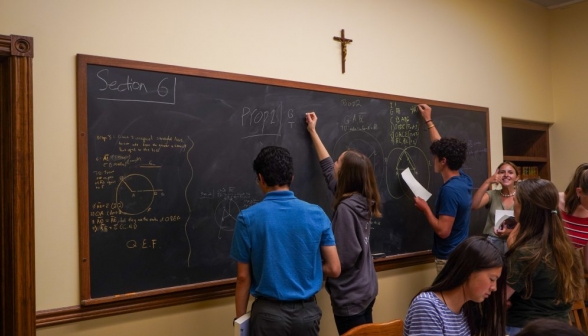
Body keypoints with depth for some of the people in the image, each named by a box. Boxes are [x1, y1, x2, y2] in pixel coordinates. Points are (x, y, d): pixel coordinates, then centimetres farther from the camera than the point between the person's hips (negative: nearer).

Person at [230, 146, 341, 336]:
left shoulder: (248, 218, -10)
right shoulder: (317, 214, -5)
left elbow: (243, 278, -6)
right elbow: (334, 269, -2)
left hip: (269, 312, -2)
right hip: (307, 311, 2)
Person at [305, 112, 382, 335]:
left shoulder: (346, 208, -25)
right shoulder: (362, 199, 0)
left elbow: (345, 257, -25)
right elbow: (328, 170, 12)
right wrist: (313, 132, 19)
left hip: (350, 296, -9)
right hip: (365, 289, 9)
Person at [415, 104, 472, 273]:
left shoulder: (449, 190, -24)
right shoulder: (464, 180, 3)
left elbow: (443, 231, -25)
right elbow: (443, 148, 16)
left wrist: (425, 208, -12)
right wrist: (428, 120, 23)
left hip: (449, 258, -9)